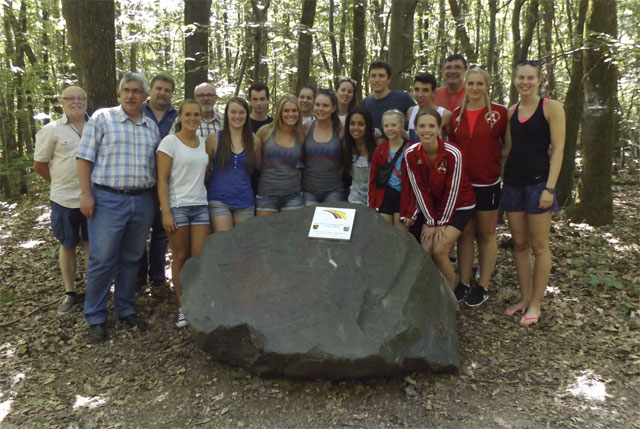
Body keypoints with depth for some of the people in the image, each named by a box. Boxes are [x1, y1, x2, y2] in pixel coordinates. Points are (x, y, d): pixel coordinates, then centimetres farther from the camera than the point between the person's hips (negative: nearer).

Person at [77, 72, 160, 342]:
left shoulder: (152, 127, 12)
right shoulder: (102, 118, 0)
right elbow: (84, 158, -3)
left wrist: (157, 199, 10)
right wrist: (86, 194, -11)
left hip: (142, 201, 4)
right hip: (108, 199, -4)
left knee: (131, 259, 12)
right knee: (102, 260, -2)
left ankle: (126, 311, 25)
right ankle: (95, 319, 11)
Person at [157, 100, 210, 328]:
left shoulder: (203, 142, 10)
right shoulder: (170, 141, -4)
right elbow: (162, 180, -8)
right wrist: (166, 212, -14)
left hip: (200, 206, 4)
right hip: (177, 206, -4)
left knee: (200, 258, 0)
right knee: (181, 258, 4)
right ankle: (182, 306, 16)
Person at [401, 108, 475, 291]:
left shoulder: (453, 153, -25)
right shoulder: (410, 154, -14)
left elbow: (452, 191, -18)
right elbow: (419, 189, -10)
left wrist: (442, 223, -11)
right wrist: (430, 222, -8)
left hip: (459, 206, -4)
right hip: (430, 206, 4)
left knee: (439, 251, -15)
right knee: (425, 251, -8)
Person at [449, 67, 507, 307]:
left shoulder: (499, 113, -5)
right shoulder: (456, 115, 6)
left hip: (488, 183, -3)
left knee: (486, 234, 8)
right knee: (465, 234, 10)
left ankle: (483, 287, 17)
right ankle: (463, 283, 20)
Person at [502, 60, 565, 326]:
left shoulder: (551, 107, -4)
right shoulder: (511, 112, 12)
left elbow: (557, 149, -9)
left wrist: (549, 187, -15)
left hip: (538, 182, -5)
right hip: (512, 182, 5)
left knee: (539, 246, 2)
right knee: (519, 244, 10)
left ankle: (535, 304, 12)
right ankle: (524, 298, 22)